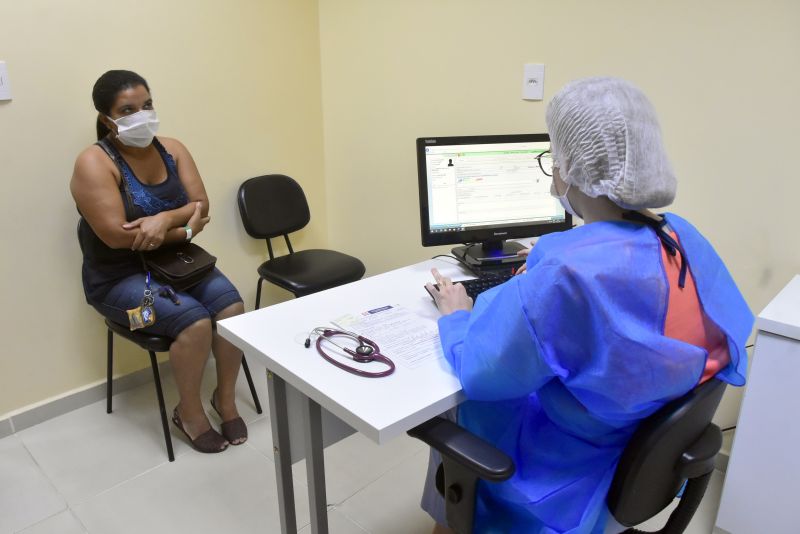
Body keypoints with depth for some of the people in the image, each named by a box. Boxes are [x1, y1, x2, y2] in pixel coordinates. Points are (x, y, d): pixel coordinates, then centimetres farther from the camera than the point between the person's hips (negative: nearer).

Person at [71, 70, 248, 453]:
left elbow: (201, 205, -4)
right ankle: (189, 411, 0)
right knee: (194, 321, -26)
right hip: (119, 277, -5)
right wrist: (185, 230, -15)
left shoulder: (171, 149, 2)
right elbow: (116, 236, -23)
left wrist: (165, 218, -25)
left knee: (232, 307, -19)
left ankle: (226, 398, 3)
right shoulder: (94, 163, -15)